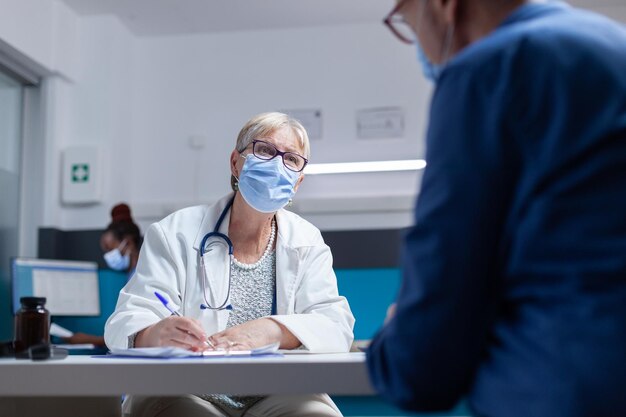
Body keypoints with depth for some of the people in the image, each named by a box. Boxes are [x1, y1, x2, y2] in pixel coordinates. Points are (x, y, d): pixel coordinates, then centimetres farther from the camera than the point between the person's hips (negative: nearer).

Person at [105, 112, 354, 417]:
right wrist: (157, 334, -34)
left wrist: (271, 330, -27)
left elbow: (337, 326, -6)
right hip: (182, 391, -3)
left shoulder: (308, 242, 7)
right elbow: (127, 322, -8)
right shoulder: (176, 234, 0)